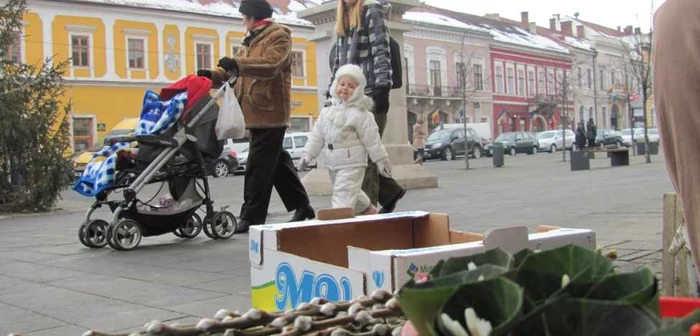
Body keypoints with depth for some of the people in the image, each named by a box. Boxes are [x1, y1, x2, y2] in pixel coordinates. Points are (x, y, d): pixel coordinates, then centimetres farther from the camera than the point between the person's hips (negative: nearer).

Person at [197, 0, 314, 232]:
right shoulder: (252, 40, 24)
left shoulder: (278, 35, -6)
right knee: (276, 162, 14)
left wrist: (237, 63, -29)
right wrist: (213, 75, 1)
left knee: (259, 165, -9)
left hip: (270, 111, -10)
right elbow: (237, 69, 18)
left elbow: (270, 64, -23)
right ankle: (301, 206, 23)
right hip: (259, 111, 10)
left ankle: (252, 216, -5)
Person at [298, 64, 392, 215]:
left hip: (351, 163, -7)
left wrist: (381, 159, -6)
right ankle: (368, 210, 43)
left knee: (343, 196, -15)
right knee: (352, 193, 22)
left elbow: (372, 139, -8)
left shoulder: (360, 113, -9)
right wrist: (308, 154, 7)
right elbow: (317, 135, 13)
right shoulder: (327, 112, 10)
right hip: (333, 163, 7)